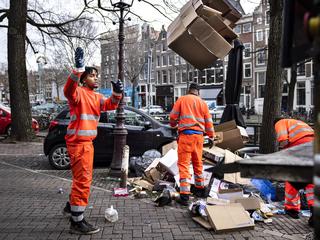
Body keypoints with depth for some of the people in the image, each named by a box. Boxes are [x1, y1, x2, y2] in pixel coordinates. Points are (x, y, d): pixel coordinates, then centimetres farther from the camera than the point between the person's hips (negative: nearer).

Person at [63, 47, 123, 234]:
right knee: (83, 180, -10)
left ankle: (71, 207, 40)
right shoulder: (79, 93, -9)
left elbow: (110, 105, 3)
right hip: (78, 142, -9)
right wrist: (79, 68, -44)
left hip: (87, 142, 9)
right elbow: (69, 90, -32)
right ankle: (77, 222, -4)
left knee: (84, 178, 22)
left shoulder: (97, 97, 17)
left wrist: (117, 93, -16)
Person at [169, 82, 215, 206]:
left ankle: (184, 195, -10)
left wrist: (174, 124, 25)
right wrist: (211, 136, 24)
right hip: (199, 135, 4)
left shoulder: (182, 100, 2)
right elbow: (209, 122, 12)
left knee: (184, 164, -4)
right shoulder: (203, 103, 9)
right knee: (198, 162, 19)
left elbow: (173, 117, 3)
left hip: (186, 134, -4)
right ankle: (199, 189, 34)